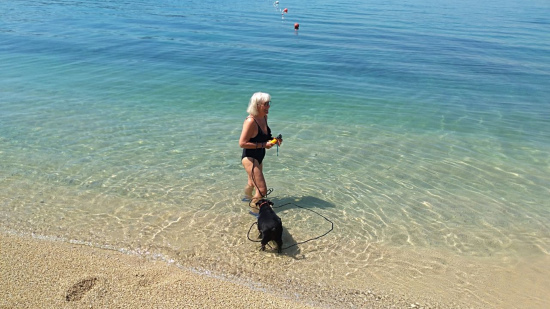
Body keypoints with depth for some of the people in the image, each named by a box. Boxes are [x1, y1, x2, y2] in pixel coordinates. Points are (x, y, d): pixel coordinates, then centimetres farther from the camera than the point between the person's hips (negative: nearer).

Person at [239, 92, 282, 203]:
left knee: (252, 183, 34)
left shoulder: (264, 117, 1)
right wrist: (263, 145, -25)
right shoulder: (250, 121, -26)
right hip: (249, 159, -9)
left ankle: (247, 196, 63)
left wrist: (273, 139, -2)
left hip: (259, 158, 9)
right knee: (262, 190, -15)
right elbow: (242, 143, -27)